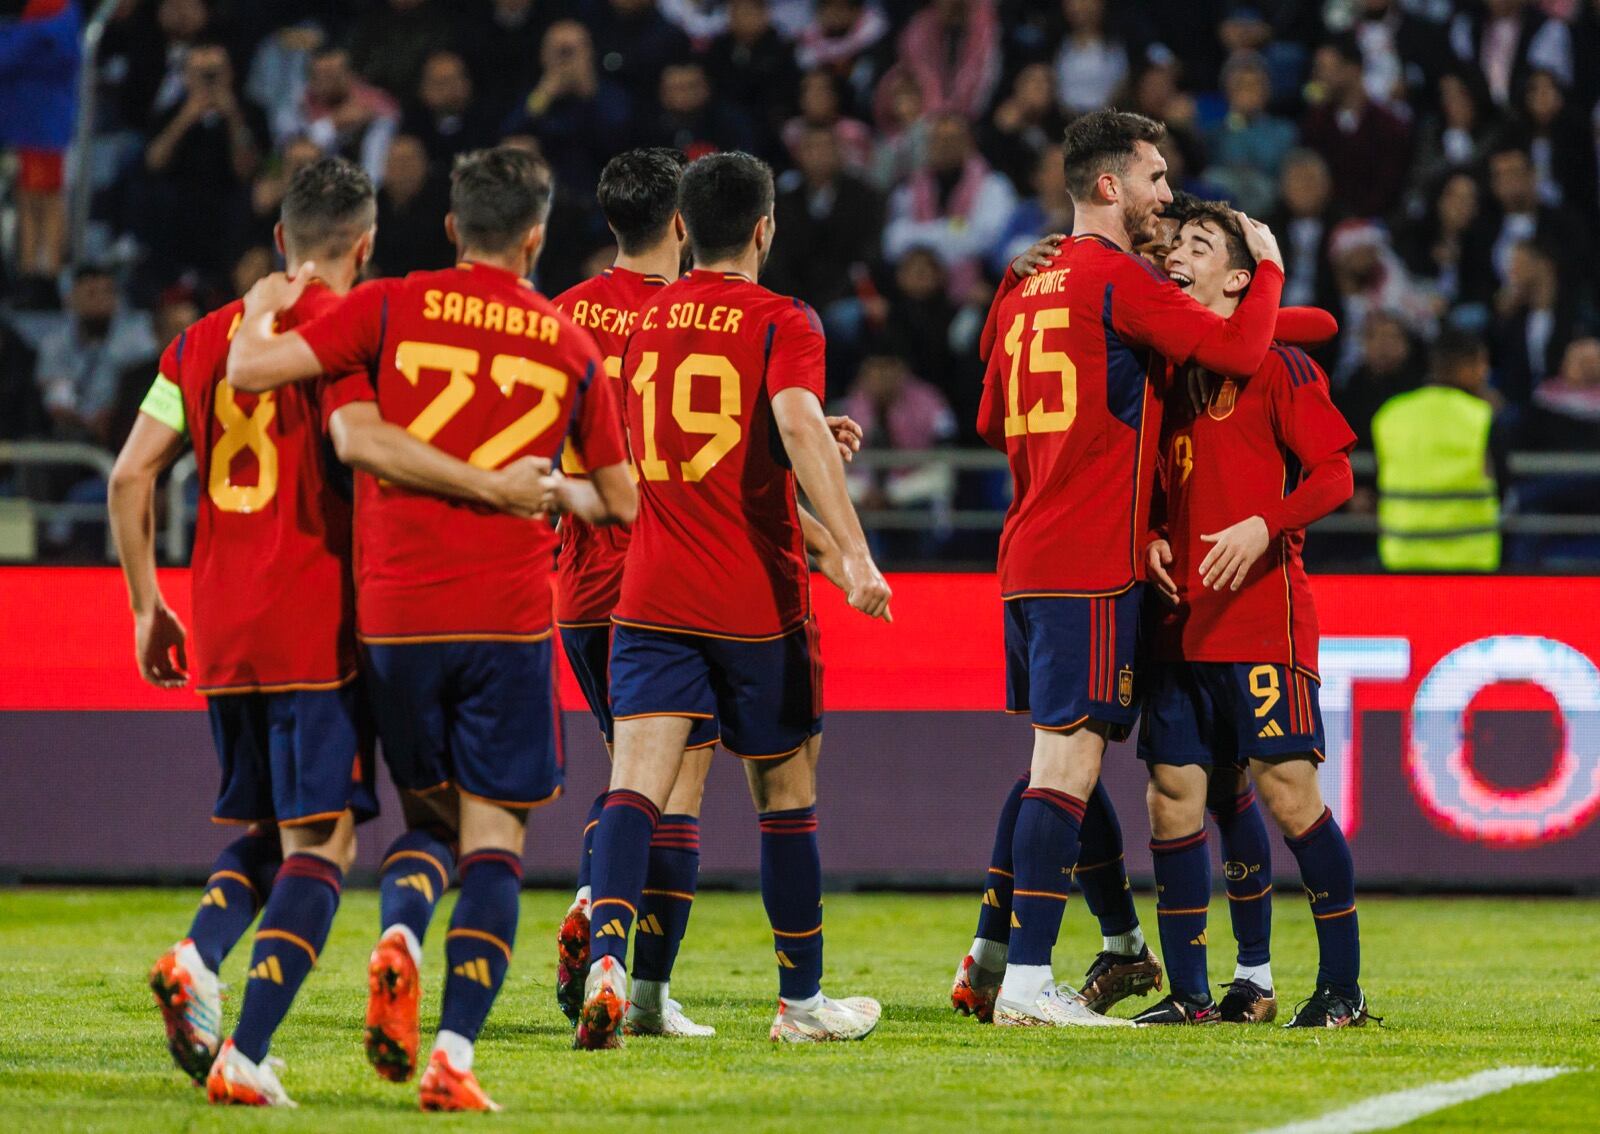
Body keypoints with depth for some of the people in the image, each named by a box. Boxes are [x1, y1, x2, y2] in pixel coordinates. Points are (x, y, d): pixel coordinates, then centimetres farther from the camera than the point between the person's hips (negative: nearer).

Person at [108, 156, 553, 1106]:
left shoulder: (205, 338, 13)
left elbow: (132, 473, 10)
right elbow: (358, 439, -25)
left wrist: (148, 605, 17)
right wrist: (492, 486, -25)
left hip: (219, 632, 6)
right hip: (316, 630, -6)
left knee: (261, 830, 19)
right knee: (321, 841, -4)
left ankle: (198, 956, -9)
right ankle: (248, 1055, -16)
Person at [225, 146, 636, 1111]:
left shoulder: (393, 308, 1)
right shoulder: (572, 345, 7)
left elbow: (249, 369, -5)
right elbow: (620, 502, 15)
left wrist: (263, 307, 15)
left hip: (398, 613, 1)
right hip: (510, 614, -1)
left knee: (430, 812, 18)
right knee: (494, 833, 1)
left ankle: (400, 934, -14)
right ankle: (454, 1055, -12)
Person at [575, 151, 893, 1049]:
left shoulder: (646, 321, 12)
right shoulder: (781, 322, -5)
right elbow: (797, 421, -25)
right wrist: (854, 553, -31)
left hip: (652, 596, 3)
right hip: (757, 602, -3)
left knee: (639, 780, -9)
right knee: (788, 794, 12)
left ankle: (606, 956, -33)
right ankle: (802, 1000, 22)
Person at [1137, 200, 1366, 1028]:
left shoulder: (1276, 365, -2)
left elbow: (1335, 475, -6)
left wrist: (1263, 526, -20)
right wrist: (1152, 539, 4)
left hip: (1264, 612, -6)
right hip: (1184, 620, 6)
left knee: (1285, 788, -10)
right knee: (1176, 794, 1)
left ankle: (1342, 986, -2)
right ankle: (1191, 994, 7)